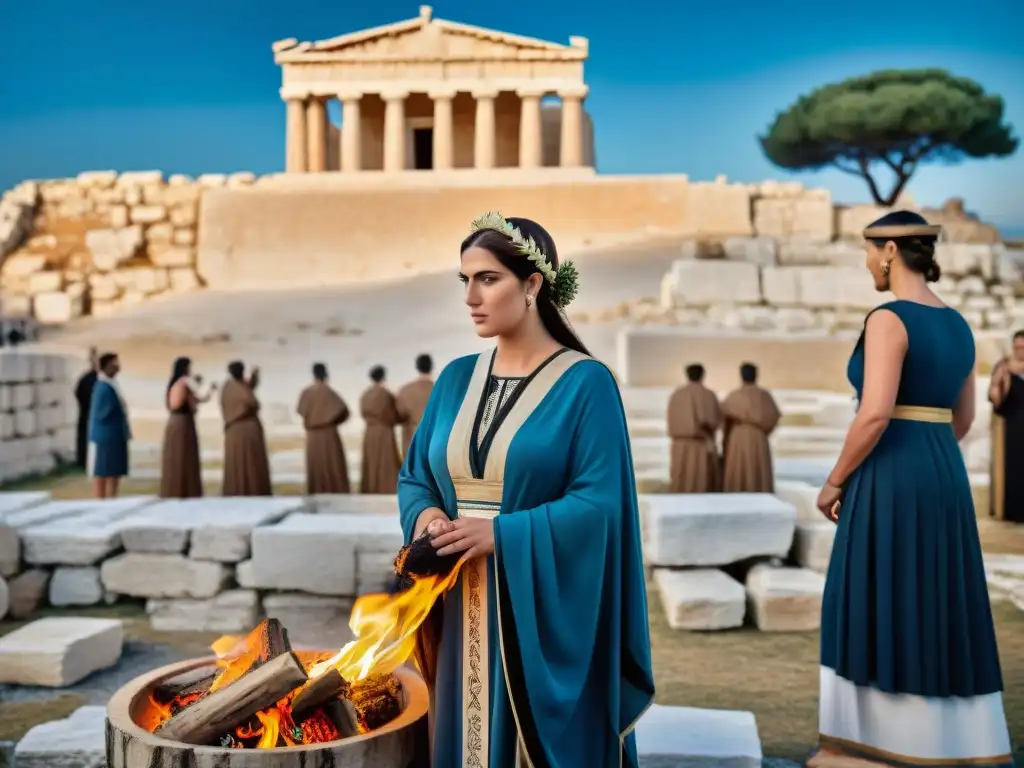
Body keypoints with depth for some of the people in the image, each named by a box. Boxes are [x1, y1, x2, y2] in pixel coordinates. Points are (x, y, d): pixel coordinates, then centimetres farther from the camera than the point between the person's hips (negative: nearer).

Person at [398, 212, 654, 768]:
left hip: (543, 614, -5)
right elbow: (413, 476, 12)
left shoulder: (585, 383, -9)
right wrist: (425, 516, -9)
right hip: (464, 611, 5)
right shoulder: (456, 378, 8)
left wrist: (501, 534, -21)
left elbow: (598, 503, -15)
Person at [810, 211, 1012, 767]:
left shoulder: (888, 319, -14)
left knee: (875, 611, 1)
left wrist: (835, 481, -10)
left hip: (889, 481, -8)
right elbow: (962, 417, 17)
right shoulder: (957, 324, 12)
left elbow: (875, 415, -21)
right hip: (942, 479, 8)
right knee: (936, 612, 14)